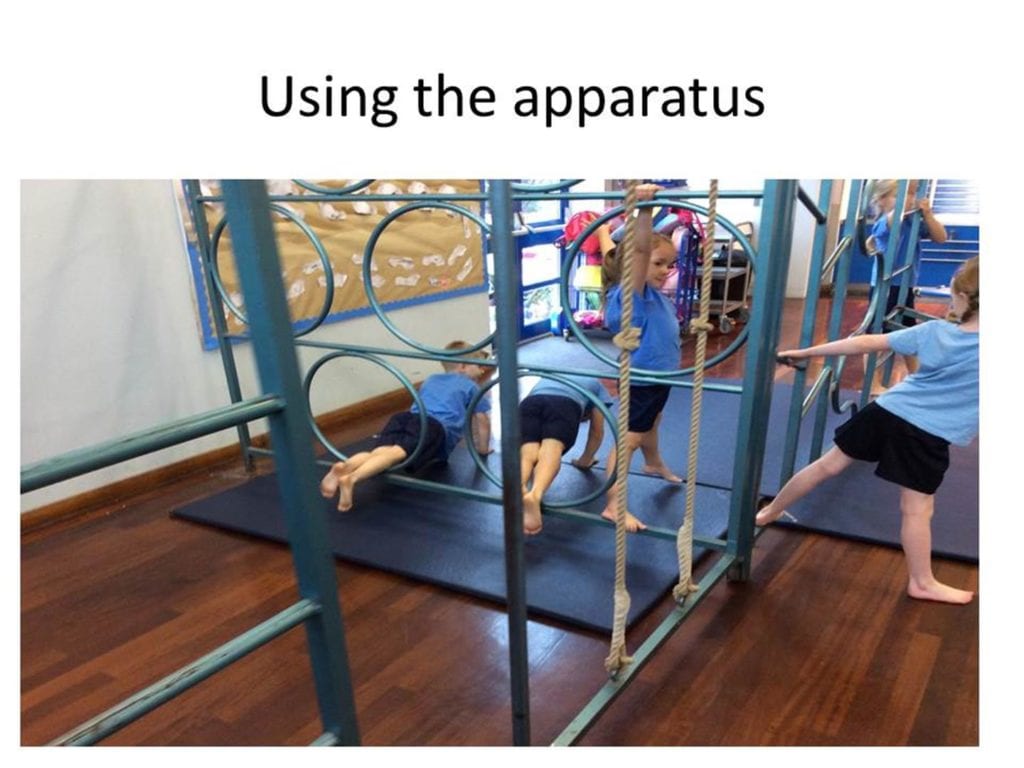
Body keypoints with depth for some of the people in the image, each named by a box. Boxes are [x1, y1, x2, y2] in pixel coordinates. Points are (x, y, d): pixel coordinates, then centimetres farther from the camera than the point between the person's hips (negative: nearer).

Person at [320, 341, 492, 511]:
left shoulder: (430, 380, 40)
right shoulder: (470, 386, 24)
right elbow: (482, 419, 23)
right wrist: (483, 447, 37)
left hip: (406, 417, 5)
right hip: (435, 426, -5)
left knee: (379, 451, -17)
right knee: (398, 453, -26)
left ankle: (345, 466, -47)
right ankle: (351, 478, -50)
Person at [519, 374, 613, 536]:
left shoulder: (548, 378, 48)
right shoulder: (596, 385, 39)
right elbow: (596, 432, 38)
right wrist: (585, 460, 52)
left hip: (529, 403, 3)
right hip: (565, 404, -3)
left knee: (528, 453, -19)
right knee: (551, 452, -25)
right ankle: (535, 495, -56)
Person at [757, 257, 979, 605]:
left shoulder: (934, 331, -1)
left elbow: (865, 343, 1)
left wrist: (806, 352, 5)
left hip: (887, 411, 4)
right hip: (928, 435, -3)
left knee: (828, 464, 16)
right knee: (917, 509, 9)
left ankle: (770, 511, 32)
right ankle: (922, 583, 27)